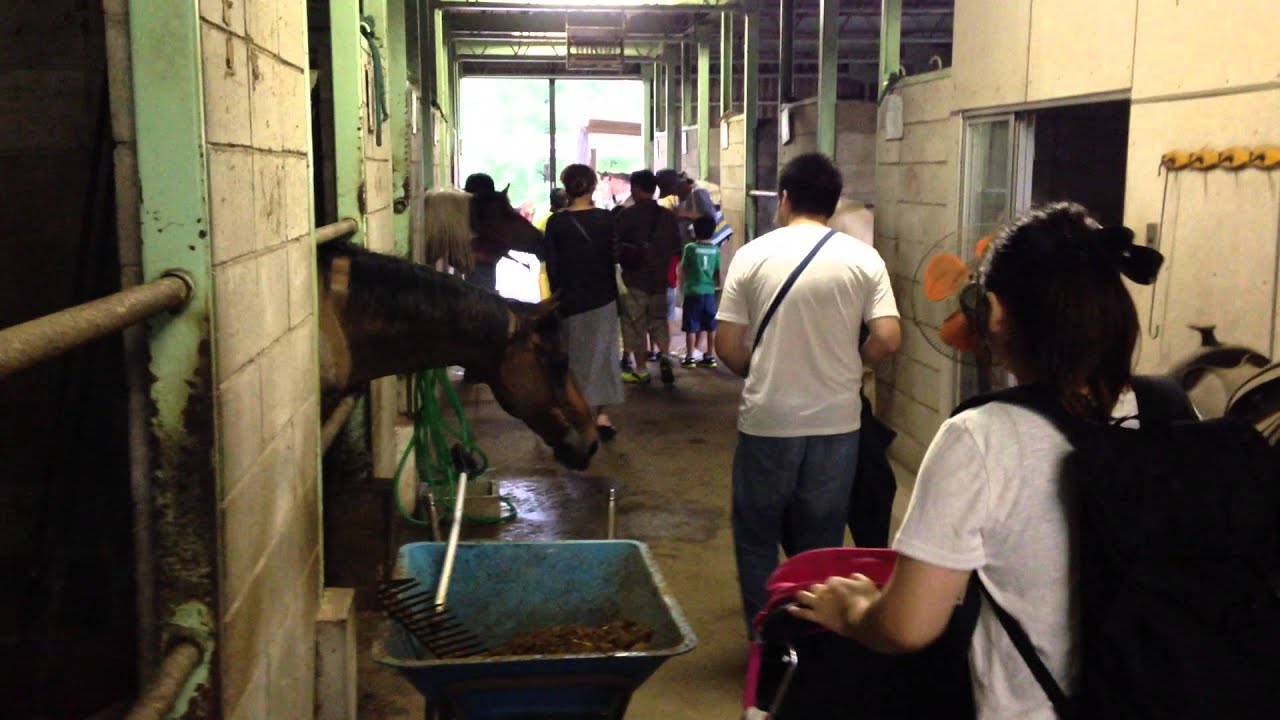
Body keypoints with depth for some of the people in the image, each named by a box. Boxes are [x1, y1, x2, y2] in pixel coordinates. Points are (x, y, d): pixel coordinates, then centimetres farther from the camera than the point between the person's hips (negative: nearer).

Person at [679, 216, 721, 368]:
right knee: (710, 326, 10)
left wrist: (682, 284, 21)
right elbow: (718, 273, 8)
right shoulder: (716, 250, 1)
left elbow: (683, 269, 3)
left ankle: (690, 357, 5)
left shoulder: (690, 248, -7)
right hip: (709, 292, 3)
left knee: (691, 327, 3)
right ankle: (710, 356, 15)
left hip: (693, 292, -3)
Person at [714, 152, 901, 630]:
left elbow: (727, 346, -5)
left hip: (767, 419, -1)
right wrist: (848, 365, 11)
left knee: (757, 537, 17)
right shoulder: (863, 258, -3)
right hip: (836, 420, 1)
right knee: (821, 542, 15)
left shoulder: (753, 255, -5)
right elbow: (888, 340, -9)